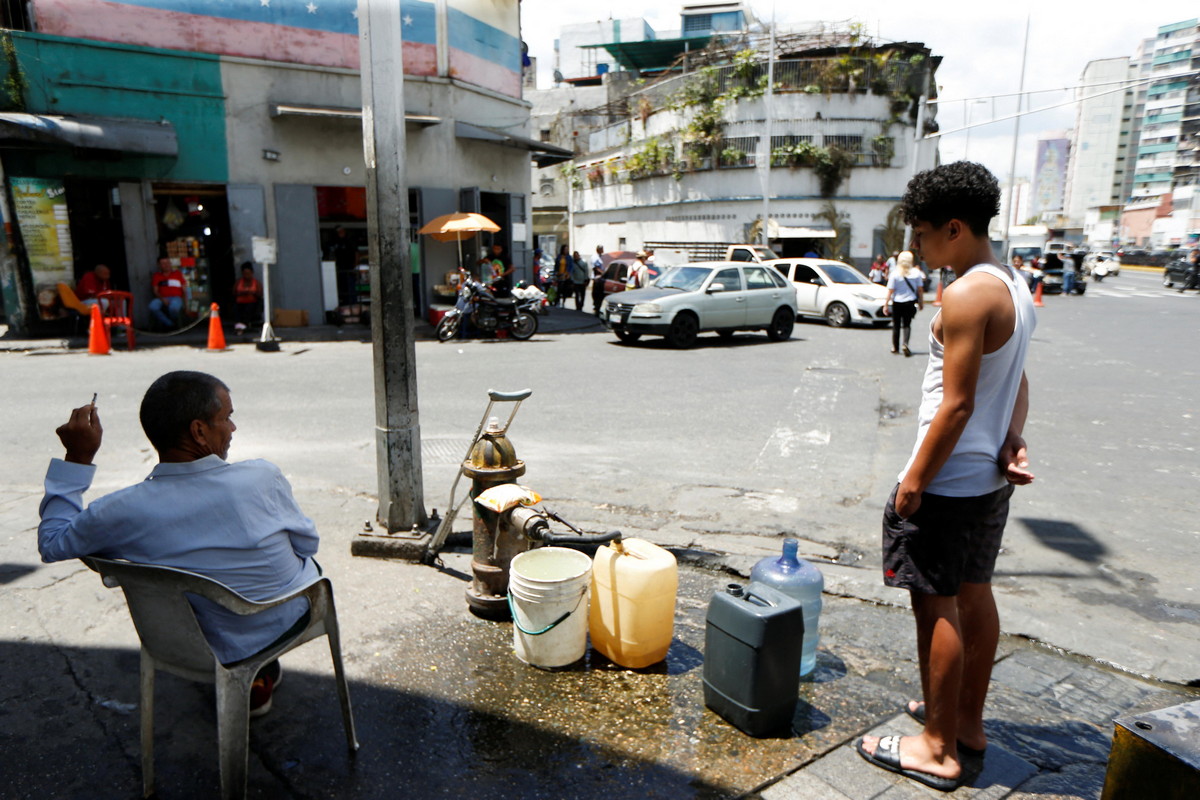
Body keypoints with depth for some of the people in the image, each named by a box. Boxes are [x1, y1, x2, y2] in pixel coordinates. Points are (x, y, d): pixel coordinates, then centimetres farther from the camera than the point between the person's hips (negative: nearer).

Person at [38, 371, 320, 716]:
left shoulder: (124, 512, -21)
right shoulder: (262, 477, -25)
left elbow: (52, 543, 1)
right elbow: (307, 544, -8)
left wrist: (77, 458, -1)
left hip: (222, 651, 2)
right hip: (295, 617, -1)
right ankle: (263, 670, 43)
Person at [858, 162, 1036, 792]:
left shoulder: (967, 295, -21)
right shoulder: (1015, 286, 10)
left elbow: (956, 404, -23)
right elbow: (1016, 381, 13)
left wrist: (914, 481, -17)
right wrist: (1014, 442, 2)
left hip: (950, 480, -10)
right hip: (992, 478, 10)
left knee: (936, 605, 1)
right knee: (975, 595, 18)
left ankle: (938, 750, 15)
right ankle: (968, 723, 34)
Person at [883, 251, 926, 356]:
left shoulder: (895, 273, -9)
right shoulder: (916, 272, -4)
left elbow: (890, 291, -9)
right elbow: (920, 289, 1)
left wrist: (886, 304, -4)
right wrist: (921, 302, 12)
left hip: (897, 303, -1)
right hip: (910, 302, 1)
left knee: (896, 325, 11)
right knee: (907, 324, 7)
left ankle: (895, 348, 18)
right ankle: (905, 343, -15)